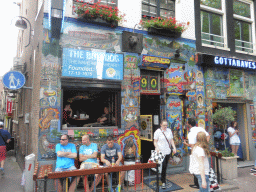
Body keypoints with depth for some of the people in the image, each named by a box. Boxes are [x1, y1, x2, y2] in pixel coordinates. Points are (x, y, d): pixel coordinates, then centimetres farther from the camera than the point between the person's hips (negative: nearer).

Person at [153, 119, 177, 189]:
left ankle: (163, 178, 31)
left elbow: (171, 140, 13)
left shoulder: (169, 130, 9)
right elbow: (155, 142, -4)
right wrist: (157, 147, -22)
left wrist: (174, 147, 1)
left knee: (165, 166, 13)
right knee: (163, 166, -9)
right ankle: (163, 182, 2)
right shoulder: (157, 132, -5)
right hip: (160, 152, -5)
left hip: (168, 152, 5)